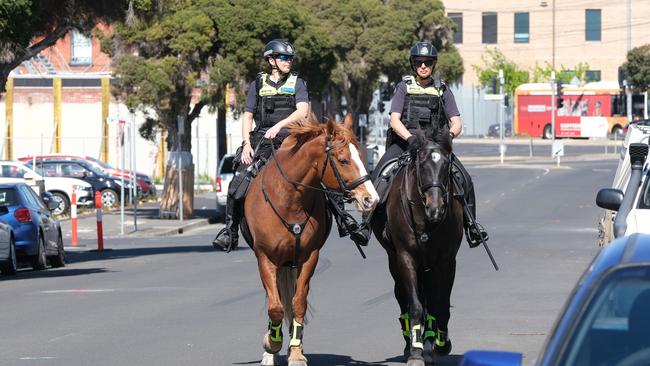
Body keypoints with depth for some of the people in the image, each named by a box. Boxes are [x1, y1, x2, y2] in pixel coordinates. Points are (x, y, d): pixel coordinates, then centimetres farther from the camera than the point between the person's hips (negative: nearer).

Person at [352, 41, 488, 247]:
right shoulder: (404, 87, 5)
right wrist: (410, 138, -25)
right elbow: (394, 120, -6)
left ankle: (470, 224, -2)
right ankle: (367, 221, -23)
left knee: (464, 179, -16)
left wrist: (450, 134, -19)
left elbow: (456, 123, 5)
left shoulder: (443, 91, 11)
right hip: (404, 142, -1)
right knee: (379, 175, -26)